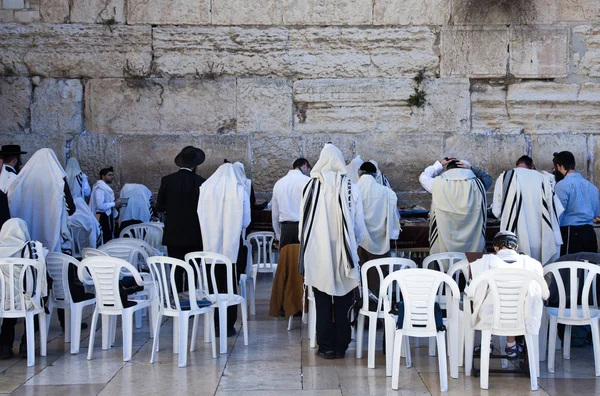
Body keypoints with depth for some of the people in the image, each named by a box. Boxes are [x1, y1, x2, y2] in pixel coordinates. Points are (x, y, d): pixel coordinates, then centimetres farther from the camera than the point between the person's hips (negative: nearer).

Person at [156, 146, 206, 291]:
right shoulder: (200, 182, -10)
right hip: (194, 235, -2)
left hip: (173, 234, 2)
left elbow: (159, 207, 0)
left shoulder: (167, 180, -4)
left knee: (176, 271, 6)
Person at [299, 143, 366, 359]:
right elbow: (359, 224, 1)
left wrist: (307, 245, 15)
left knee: (323, 302, 7)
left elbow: (303, 222, 0)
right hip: (344, 252, 1)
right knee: (343, 302, 9)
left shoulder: (312, 186, -7)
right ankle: (341, 346, 13)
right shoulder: (351, 187, -5)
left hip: (318, 252, 0)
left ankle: (326, 346, 10)